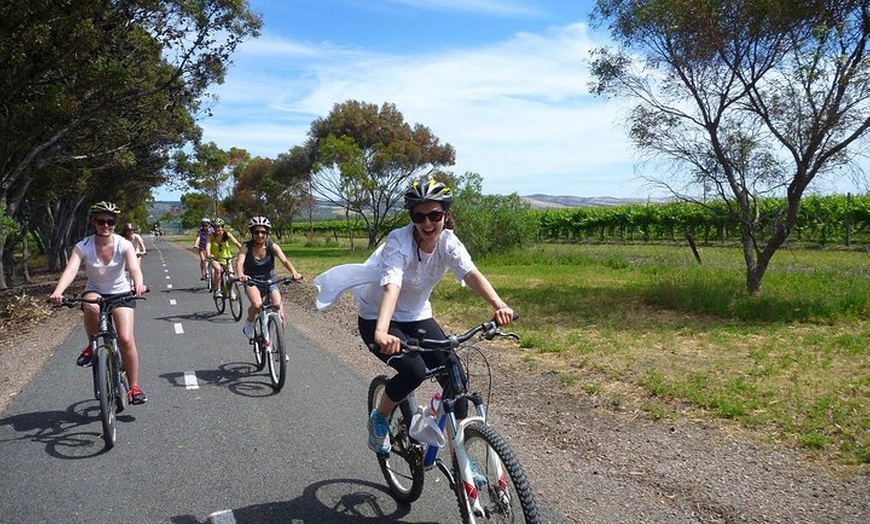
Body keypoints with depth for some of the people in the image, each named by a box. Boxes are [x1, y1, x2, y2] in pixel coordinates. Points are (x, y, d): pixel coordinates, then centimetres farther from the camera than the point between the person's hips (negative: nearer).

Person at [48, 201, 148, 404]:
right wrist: (58, 292, -49)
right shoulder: (83, 246, -14)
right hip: (94, 292, 1)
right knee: (91, 306, -37)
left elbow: (134, 267, -33)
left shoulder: (124, 245, -16)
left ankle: (134, 386, -1)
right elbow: (70, 270, -30)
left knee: (126, 339, -17)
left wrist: (138, 284, -56)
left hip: (121, 293, -1)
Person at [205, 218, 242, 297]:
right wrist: (208, 254, -46)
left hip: (226, 258, 1)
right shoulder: (211, 236, -10)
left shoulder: (227, 234, -10)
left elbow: (237, 244, -19)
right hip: (215, 258, -1)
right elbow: (208, 246, -25)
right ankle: (217, 289, -19)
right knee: (218, 268, -33)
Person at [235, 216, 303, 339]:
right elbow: (239, 262, -25)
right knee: (257, 304, -33)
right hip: (252, 281, -1)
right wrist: (241, 275, -48)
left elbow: (285, 261, -21)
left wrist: (294, 273, -41)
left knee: (279, 313, -13)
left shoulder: (272, 246, -9)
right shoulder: (247, 246, -10)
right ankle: (249, 323, 0)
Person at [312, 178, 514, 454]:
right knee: (414, 371, -27)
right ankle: (379, 418, 5)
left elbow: (471, 274, -31)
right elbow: (391, 286, -42)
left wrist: (498, 304, -50)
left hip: (418, 317, 5)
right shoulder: (399, 241, -27)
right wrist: (381, 332, -59)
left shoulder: (448, 242, -14)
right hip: (377, 319, -4)